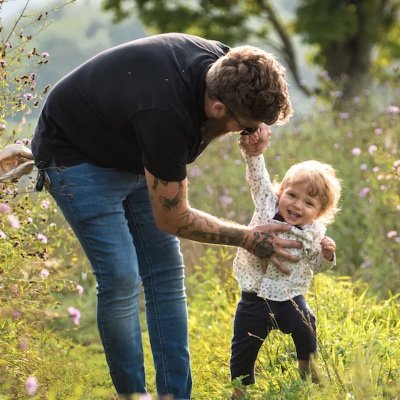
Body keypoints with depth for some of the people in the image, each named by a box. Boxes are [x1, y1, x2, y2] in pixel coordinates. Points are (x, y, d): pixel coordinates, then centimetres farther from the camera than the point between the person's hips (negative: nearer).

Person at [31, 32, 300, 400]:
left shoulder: (225, 65, -21)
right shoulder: (166, 117, -40)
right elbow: (173, 218, -23)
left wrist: (253, 127, -16)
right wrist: (249, 239, -14)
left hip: (132, 153, 8)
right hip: (77, 156, -8)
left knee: (166, 272, 2)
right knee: (121, 279, -15)